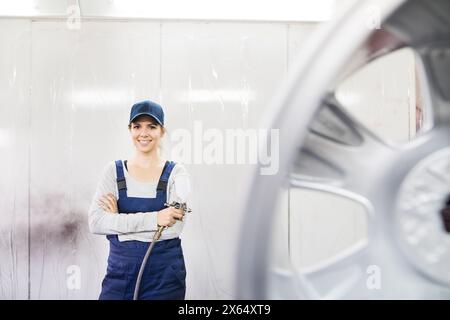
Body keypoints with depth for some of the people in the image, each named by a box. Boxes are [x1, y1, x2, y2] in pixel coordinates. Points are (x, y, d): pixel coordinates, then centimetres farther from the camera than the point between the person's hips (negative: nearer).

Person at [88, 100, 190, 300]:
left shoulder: (176, 173, -3)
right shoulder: (114, 171, 2)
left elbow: (174, 227, -16)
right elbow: (95, 223, -11)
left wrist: (118, 220, -12)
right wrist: (154, 219, -21)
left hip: (164, 276, -1)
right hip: (120, 272, 1)